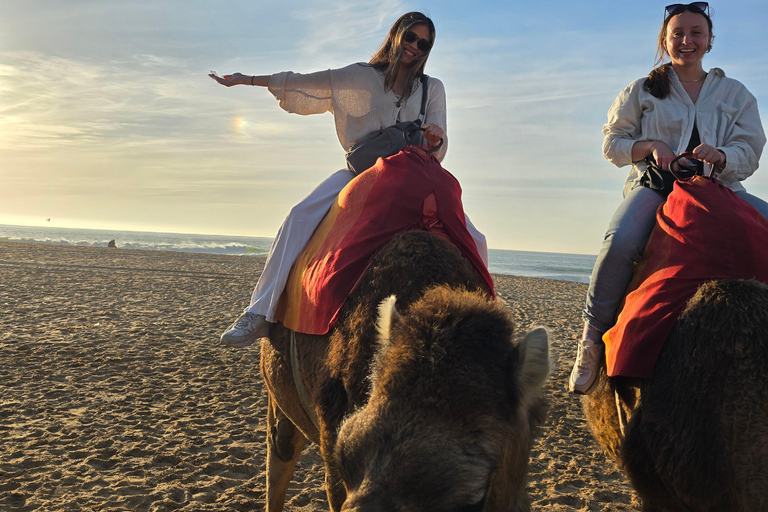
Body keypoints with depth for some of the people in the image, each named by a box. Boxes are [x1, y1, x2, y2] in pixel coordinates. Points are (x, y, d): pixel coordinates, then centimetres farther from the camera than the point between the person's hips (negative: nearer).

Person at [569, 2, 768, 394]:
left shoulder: (735, 94, 18)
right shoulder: (641, 91, 15)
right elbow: (613, 142, 11)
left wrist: (718, 155, -15)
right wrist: (651, 146, -8)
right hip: (654, 185, -3)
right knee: (620, 241, -34)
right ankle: (593, 335, -23)